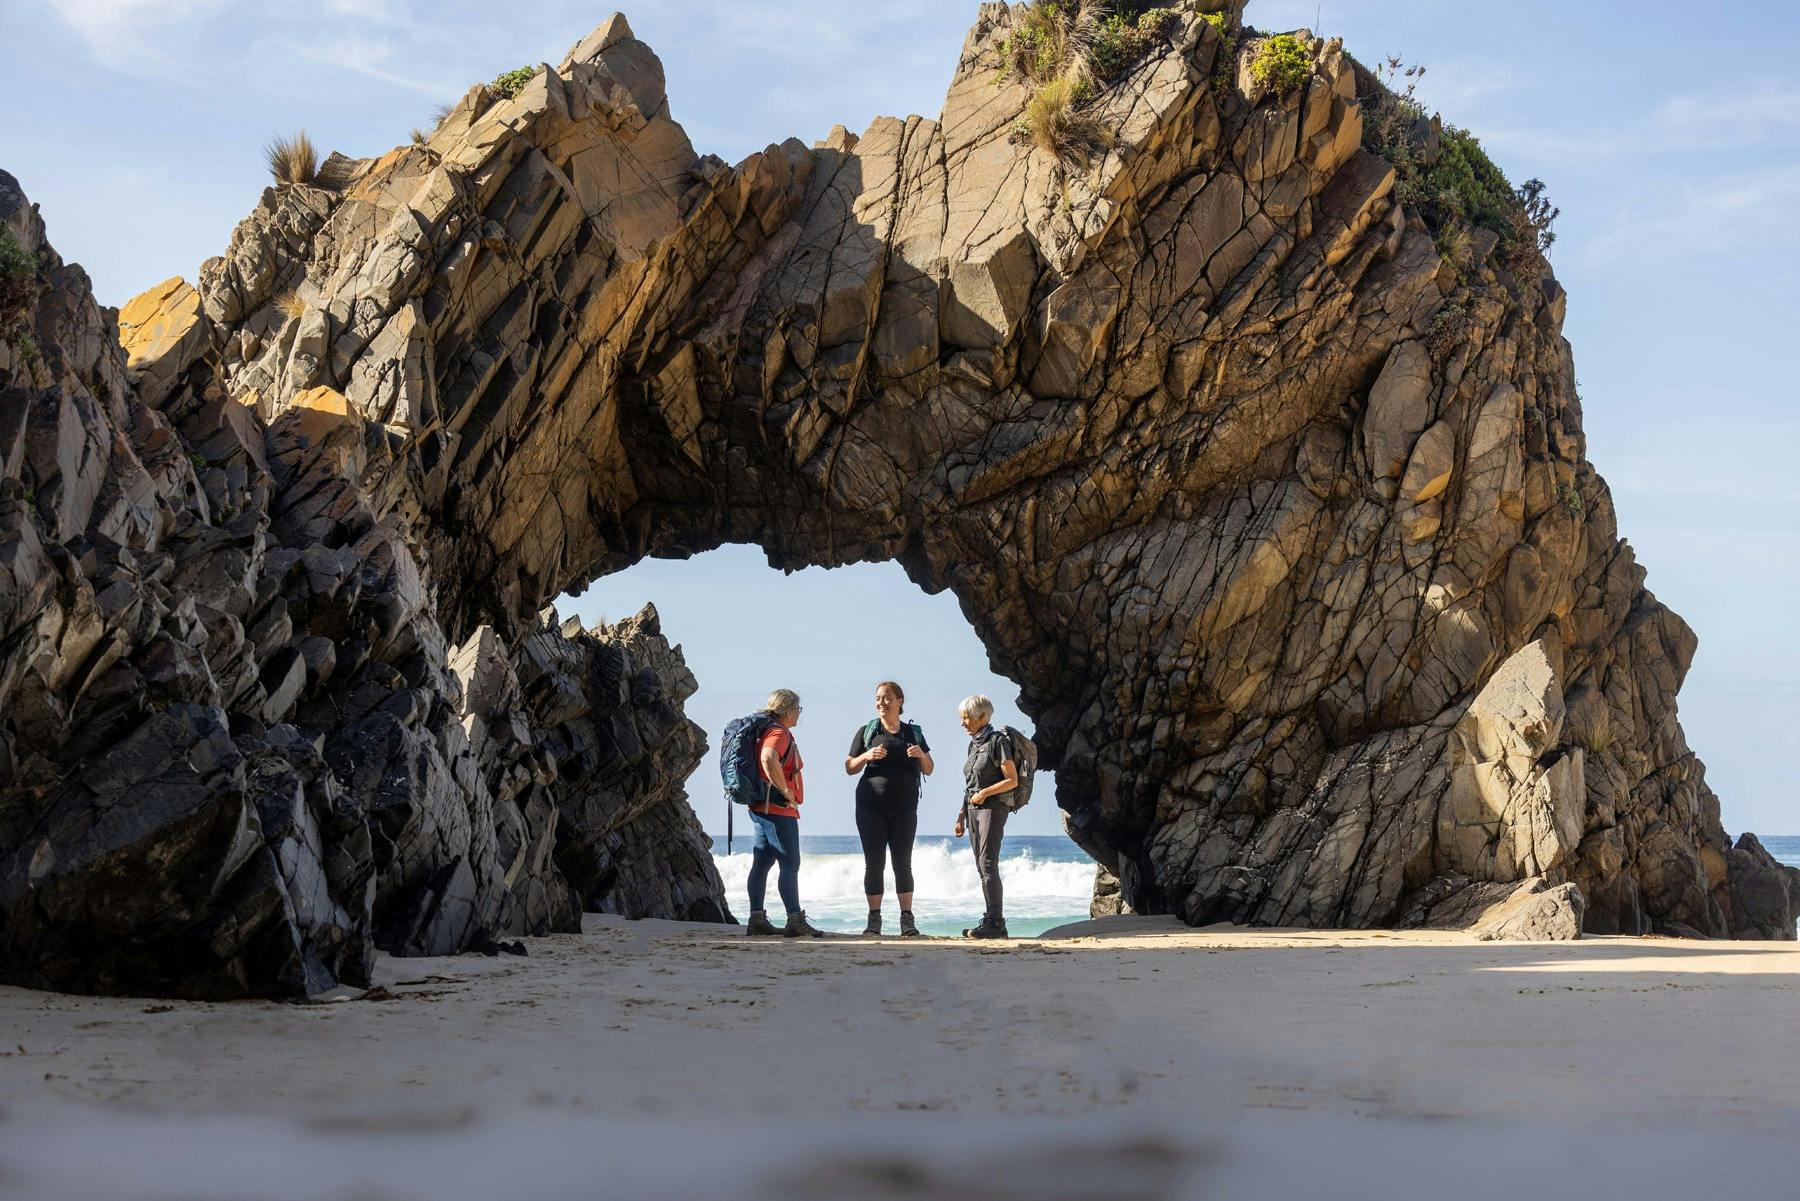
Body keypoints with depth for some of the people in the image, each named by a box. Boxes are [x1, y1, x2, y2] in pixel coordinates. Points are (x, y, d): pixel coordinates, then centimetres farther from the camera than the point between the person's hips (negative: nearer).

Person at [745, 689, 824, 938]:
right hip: (778, 810, -10)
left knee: (761, 864, 9)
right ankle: (795, 920, -11)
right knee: (790, 864, -9)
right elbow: (769, 759, -34)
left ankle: (757, 919, 10)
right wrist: (786, 791, -24)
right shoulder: (779, 734, -14)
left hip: (762, 808, 10)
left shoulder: (770, 731, 17)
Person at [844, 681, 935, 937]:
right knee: (874, 863, -1)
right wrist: (866, 756, -13)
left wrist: (921, 756, -8)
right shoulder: (867, 731, 6)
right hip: (871, 807, -1)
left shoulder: (913, 733, 10)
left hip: (904, 808, 1)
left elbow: (928, 770, 14)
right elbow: (849, 768, 7)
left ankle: (907, 919, -2)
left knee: (903, 863, -2)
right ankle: (874, 919, 1)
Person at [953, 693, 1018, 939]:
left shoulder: (998, 741, -7)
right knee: (982, 867, 5)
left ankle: (994, 922, -16)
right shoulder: (974, 744, 17)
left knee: (988, 864, -14)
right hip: (974, 809, 8)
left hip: (992, 808, -8)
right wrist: (961, 816, 17)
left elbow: (1012, 780, -11)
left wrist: (985, 793, -18)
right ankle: (996, 926, 7)